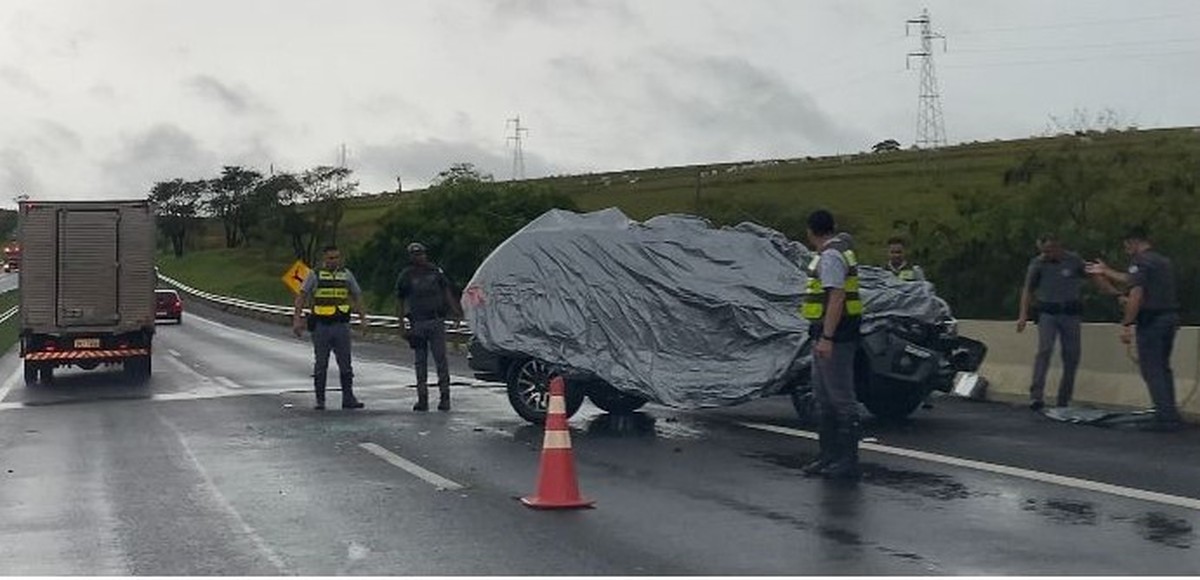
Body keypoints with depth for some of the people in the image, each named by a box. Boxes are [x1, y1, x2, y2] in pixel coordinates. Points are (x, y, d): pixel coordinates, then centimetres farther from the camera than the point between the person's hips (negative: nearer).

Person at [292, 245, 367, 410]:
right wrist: (297, 318, -14)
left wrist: (363, 317, 9)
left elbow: (357, 296, 16)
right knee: (320, 365, 5)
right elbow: (301, 296, -4)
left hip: (341, 326, 2)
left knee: (345, 364, 4)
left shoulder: (346, 275, 10)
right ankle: (320, 400, 12)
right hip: (321, 326, -2)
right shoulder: (315, 275, 1)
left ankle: (348, 398, 10)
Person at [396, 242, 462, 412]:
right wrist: (401, 323, -1)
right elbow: (399, 301, 6)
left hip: (436, 321, 0)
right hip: (417, 323, 0)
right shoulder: (406, 275, 3)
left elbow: (447, 292, 11)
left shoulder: (436, 271, 7)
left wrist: (456, 312, 2)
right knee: (420, 362, 5)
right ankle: (422, 399, 10)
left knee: (441, 359, -4)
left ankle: (444, 396, -1)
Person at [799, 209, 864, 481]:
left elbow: (836, 298, -25)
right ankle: (829, 456, 20)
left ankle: (848, 461, -5)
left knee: (842, 398, -7)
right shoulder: (838, 251, 17)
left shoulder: (831, 257, -16)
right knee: (824, 398, 14)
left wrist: (826, 338, -28)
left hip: (834, 336, -11)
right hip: (827, 336, 11)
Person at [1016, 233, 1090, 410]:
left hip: (1071, 313, 2)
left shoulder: (1074, 260, 0)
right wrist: (1023, 315, -1)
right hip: (1047, 313, -2)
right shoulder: (1037, 263, 0)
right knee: (1044, 350, -18)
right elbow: (1028, 289, 6)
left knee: (1072, 356, 2)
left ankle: (1063, 401, 12)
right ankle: (1036, 396, -24)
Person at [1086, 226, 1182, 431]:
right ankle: (1170, 415, 20)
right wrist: (1106, 272, 42)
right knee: (1163, 368, 17)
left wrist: (1126, 324, -19)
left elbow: (1136, 294, -20)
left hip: (1151, 320, -9)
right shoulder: (1164, 261, 19)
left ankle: (1165, 418, -7)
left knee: (1152, 370, -4)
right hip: (1170, 316, 9)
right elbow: (1131, 280, 31)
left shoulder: (1140, 262, -10)